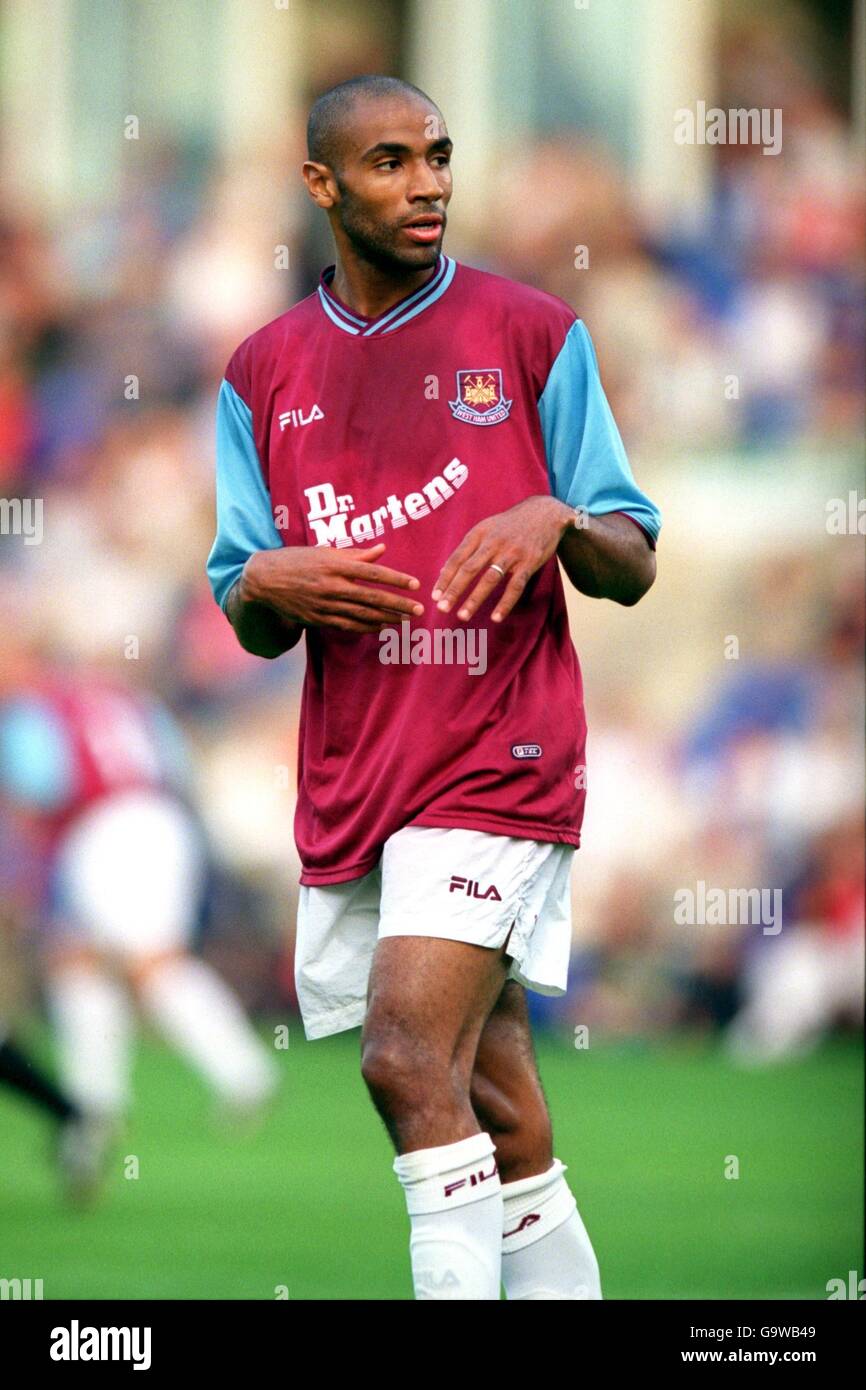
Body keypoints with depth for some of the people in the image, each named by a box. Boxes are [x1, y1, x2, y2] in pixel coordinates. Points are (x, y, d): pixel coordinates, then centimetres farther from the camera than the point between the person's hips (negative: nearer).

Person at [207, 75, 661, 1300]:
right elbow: (250, 626, 14)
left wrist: (557, 521, -18)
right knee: (496, 1115, 8)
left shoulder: (532, 335, 2)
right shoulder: (265, 373, 11)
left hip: (499, 762, -4)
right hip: (349, 785, 4)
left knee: (409, 1056, -21)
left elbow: (635, 569, 4)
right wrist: (270, 582, -9)